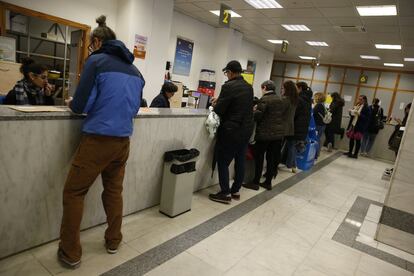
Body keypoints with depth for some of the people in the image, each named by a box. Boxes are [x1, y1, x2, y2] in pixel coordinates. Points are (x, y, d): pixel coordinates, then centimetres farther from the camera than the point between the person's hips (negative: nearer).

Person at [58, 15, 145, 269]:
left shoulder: (96, 61, -4)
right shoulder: (135, 70, 13)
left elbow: (82, 105, -8)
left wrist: (72, 104, 14)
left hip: (98, 139, -6)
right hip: (123, 140, 6)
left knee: (74, 192, 7)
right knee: (114, 191, 18)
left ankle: (71, 253, 14)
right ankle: (113, 241, 29)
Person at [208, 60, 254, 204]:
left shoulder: (228, 86, -15)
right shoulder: (249, 87, 8)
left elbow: (219, 110, -15)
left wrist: (216, 104, 8)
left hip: (230, 131, -7)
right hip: (246, 130, 8)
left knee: (223, 161, 3)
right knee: (240, 161, 13)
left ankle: (225, 193, 8)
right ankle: (236, 191, 24)